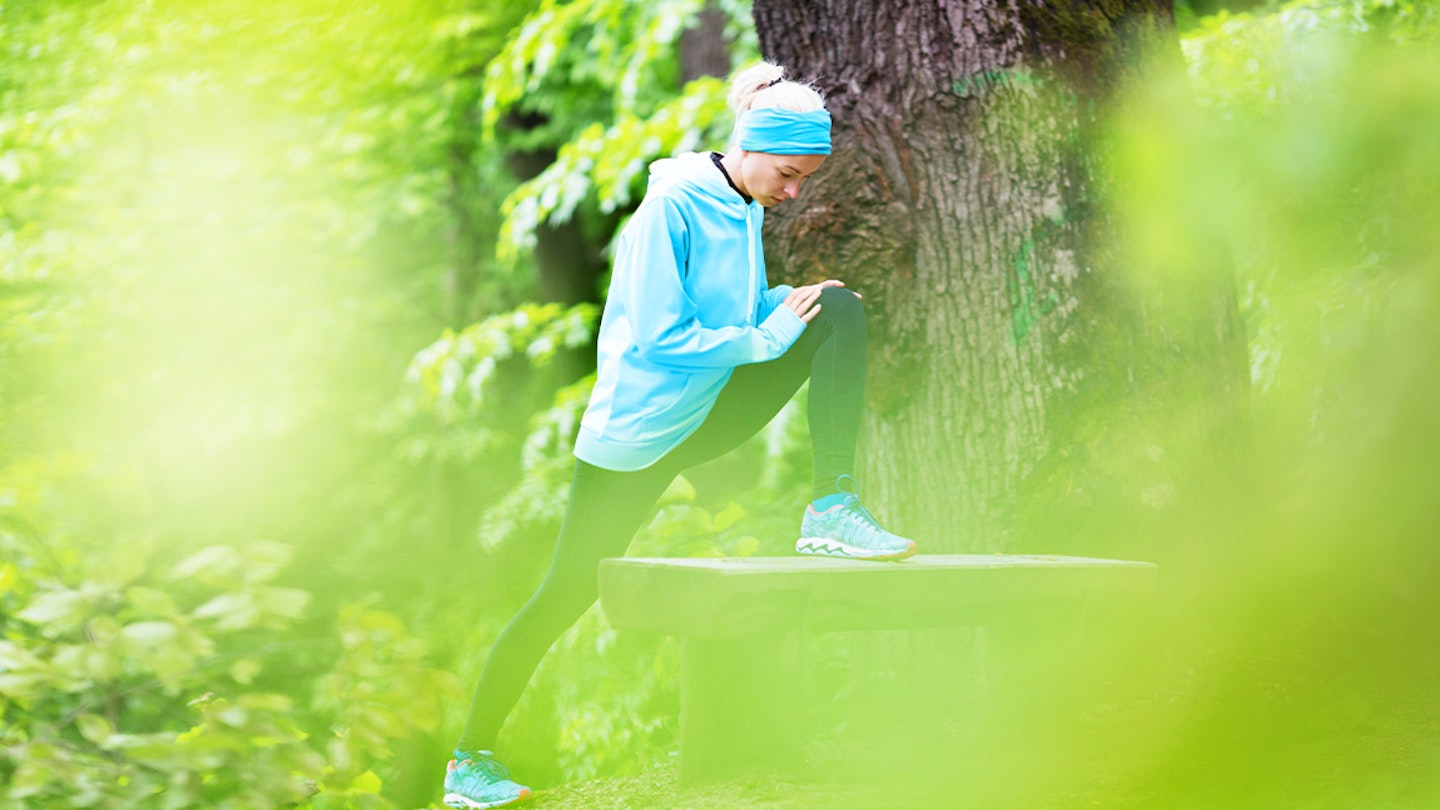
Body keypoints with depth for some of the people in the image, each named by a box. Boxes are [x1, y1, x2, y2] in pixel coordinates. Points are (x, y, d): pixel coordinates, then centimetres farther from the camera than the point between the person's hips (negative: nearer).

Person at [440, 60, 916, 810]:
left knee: (841, 310, -7)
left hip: (708, 416, 7)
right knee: (567, 592, 0)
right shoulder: (672, 207, -21)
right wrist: (764, 337, -22)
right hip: (634, 435, -7)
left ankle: (832, 509, -14)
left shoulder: (745, 211, 4)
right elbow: (659, 339, -25)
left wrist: (788, 301, -6)